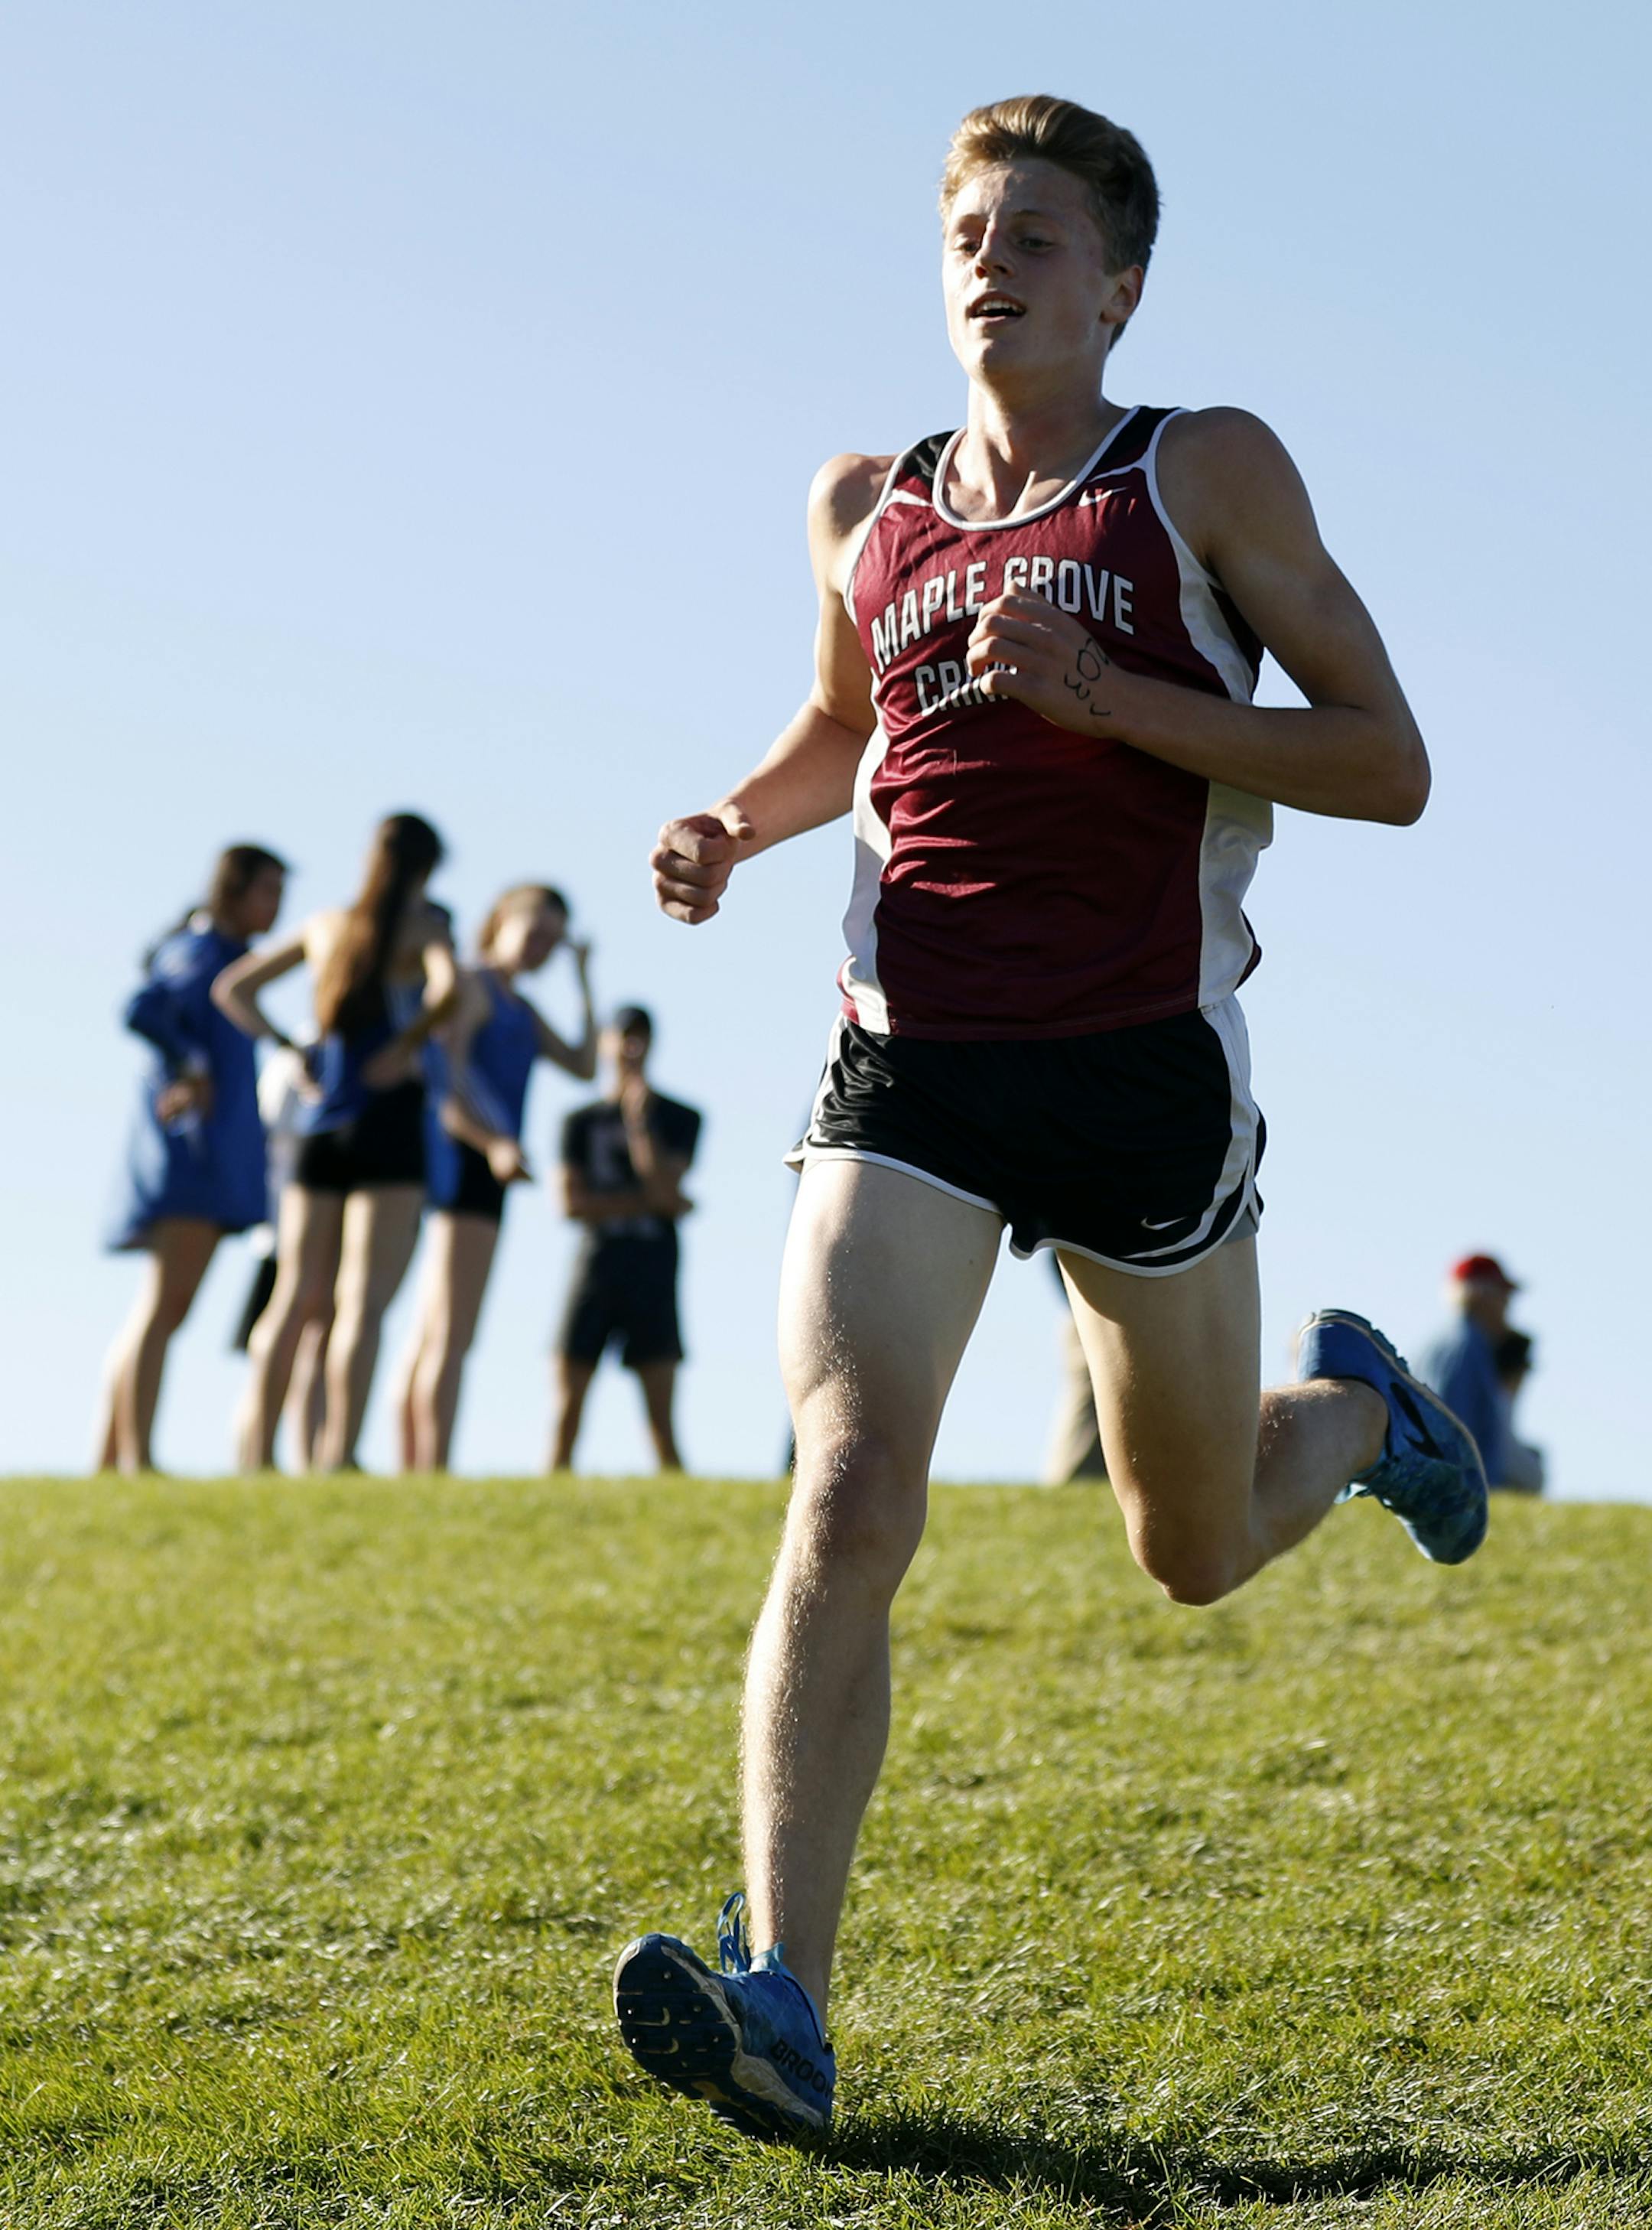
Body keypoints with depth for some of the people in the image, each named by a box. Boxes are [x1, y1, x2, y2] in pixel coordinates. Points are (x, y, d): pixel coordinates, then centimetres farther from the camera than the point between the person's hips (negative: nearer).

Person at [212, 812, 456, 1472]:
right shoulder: (424, 922, -2)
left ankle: (257, 1454, 4)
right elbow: (447, 988, -23)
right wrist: (406, 1045, -9)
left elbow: (232, 988, 19)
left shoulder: (325, 926, 14)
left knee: (296, 1298, 9)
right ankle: (338, 1457, -15)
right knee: (364, 1299, -8)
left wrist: (286, 1048, 11)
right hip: (388, 1120, -5)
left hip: (320, 1122, 5)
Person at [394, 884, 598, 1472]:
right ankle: (433, 1474, -20)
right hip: (462, 1159, -10)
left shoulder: (522, 1010, 22)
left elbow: (583, 1065, 15)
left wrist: (585, 983, 16)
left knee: (430, 1335, 9)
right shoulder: (470, 986, -5)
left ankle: (412, 1474, 10)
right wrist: (494, 1143, -29)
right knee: (450, 1336, -15)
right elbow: (444, 1079, -15)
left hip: (486, 1165, 10)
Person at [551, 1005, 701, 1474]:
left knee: (662, 1423, -5)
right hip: (594, 1273, 1)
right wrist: (649, 1203, -7)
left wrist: (640, 1120, -9)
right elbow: (572, 1203, 0)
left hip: (652, 1277, -1)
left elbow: (664, 1186, -7)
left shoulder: (677, 1118, 9)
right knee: (567, 1413, -4)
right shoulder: (582, 1121, 12)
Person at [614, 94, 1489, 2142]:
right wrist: (738, 820, 9)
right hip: (911, 1064, 2)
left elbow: (1386, 764, -5)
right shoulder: (865, 510, 11)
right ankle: (781, 1999, -24)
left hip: (1144, 1066, -2)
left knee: (1199, 1555, 14)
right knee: (847, 1502, -19)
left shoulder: (1206, 475, 0)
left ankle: (1355, 1409, 49)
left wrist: (1105, 694, -17)